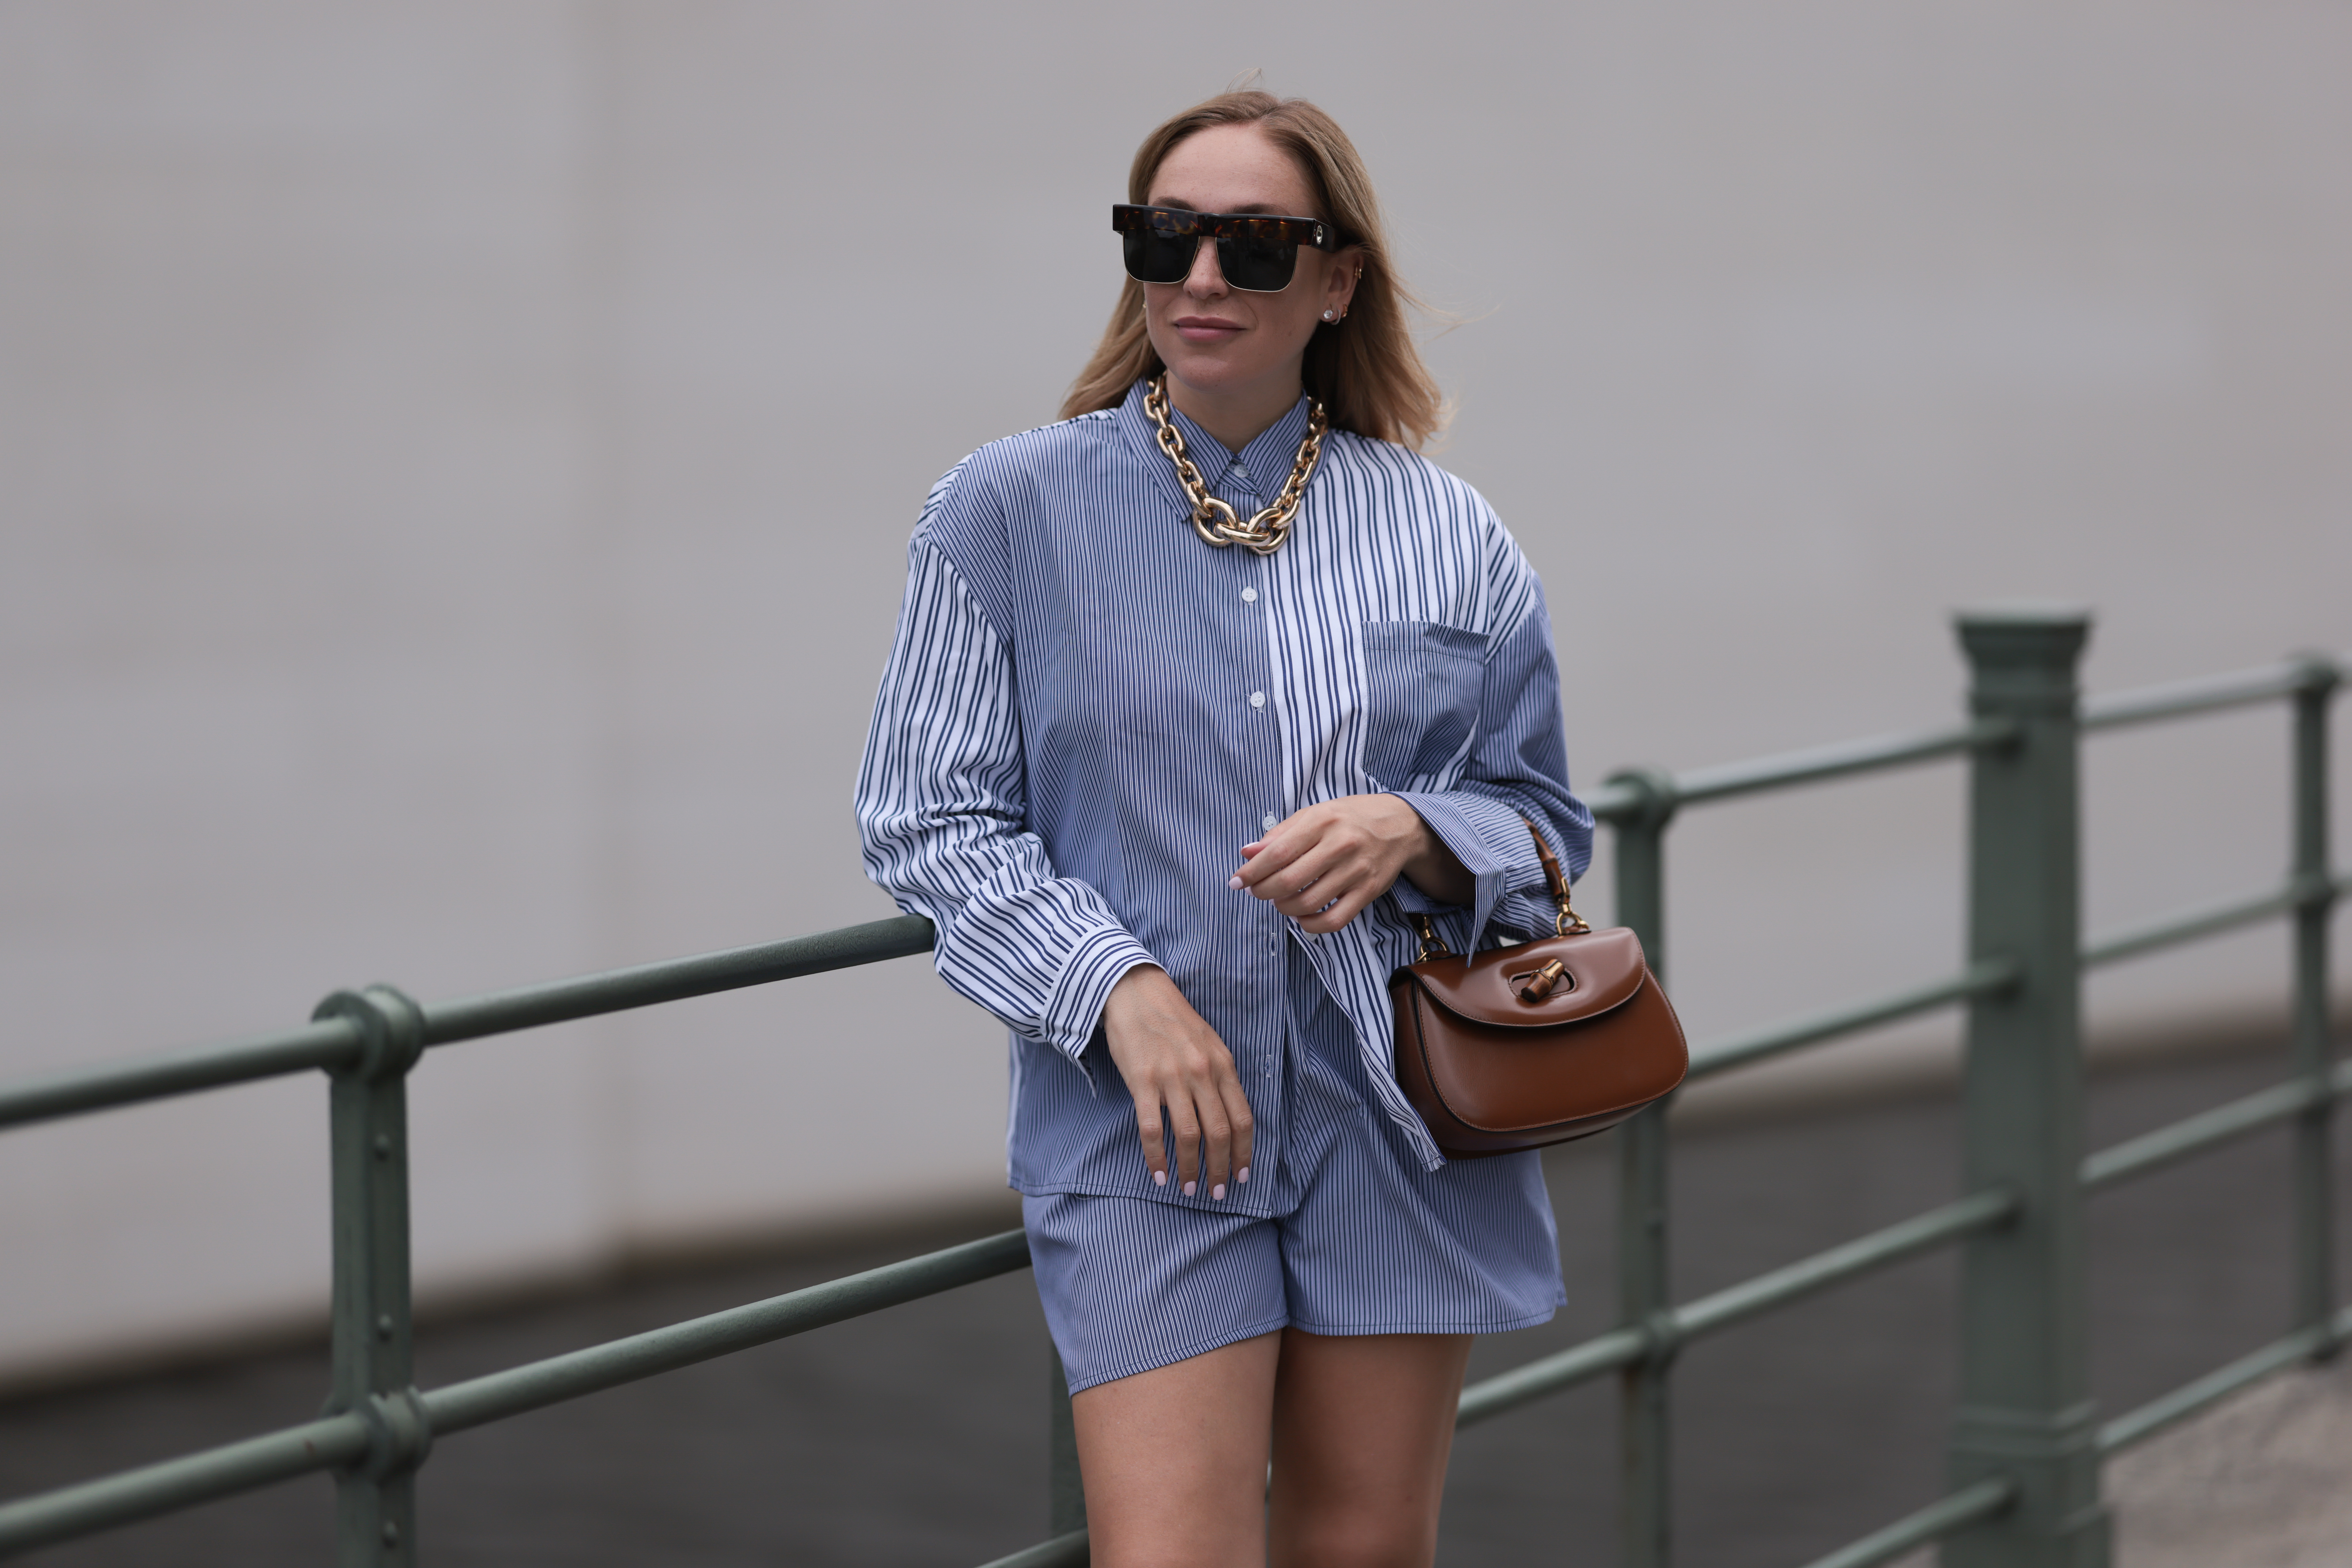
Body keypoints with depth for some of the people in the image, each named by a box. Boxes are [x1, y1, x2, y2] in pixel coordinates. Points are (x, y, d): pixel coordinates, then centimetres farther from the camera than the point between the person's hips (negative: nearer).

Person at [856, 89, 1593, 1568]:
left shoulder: (1450, 536, 6)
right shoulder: (1007, 512, 1)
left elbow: (1542, 816, 12)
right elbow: (930, 821, 0)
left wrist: (1411, 831, -11)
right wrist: (1121, 989, -13)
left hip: (1396, 1119, 2)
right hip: (1137, 1117, -2)